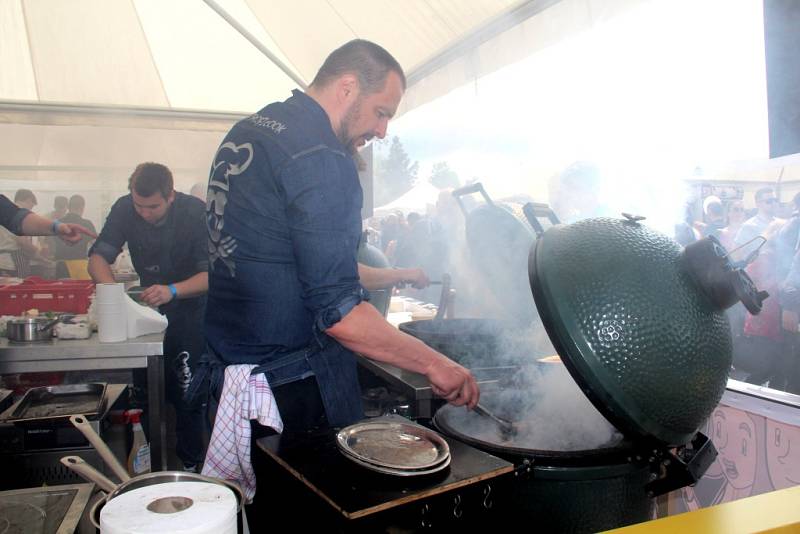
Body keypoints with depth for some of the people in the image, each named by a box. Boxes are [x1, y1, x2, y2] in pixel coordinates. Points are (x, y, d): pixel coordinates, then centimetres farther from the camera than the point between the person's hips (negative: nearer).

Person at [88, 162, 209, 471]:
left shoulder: (195, 212, -22)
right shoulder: (124, 209, -11)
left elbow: (212, 274, -26)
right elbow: (98, 257, -12)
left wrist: (173, 291, -42)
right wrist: (112, 289, -34)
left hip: (193, 304, -4)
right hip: (151, 305, 4)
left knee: (186, 389, -9)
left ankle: (190, 463, 6)